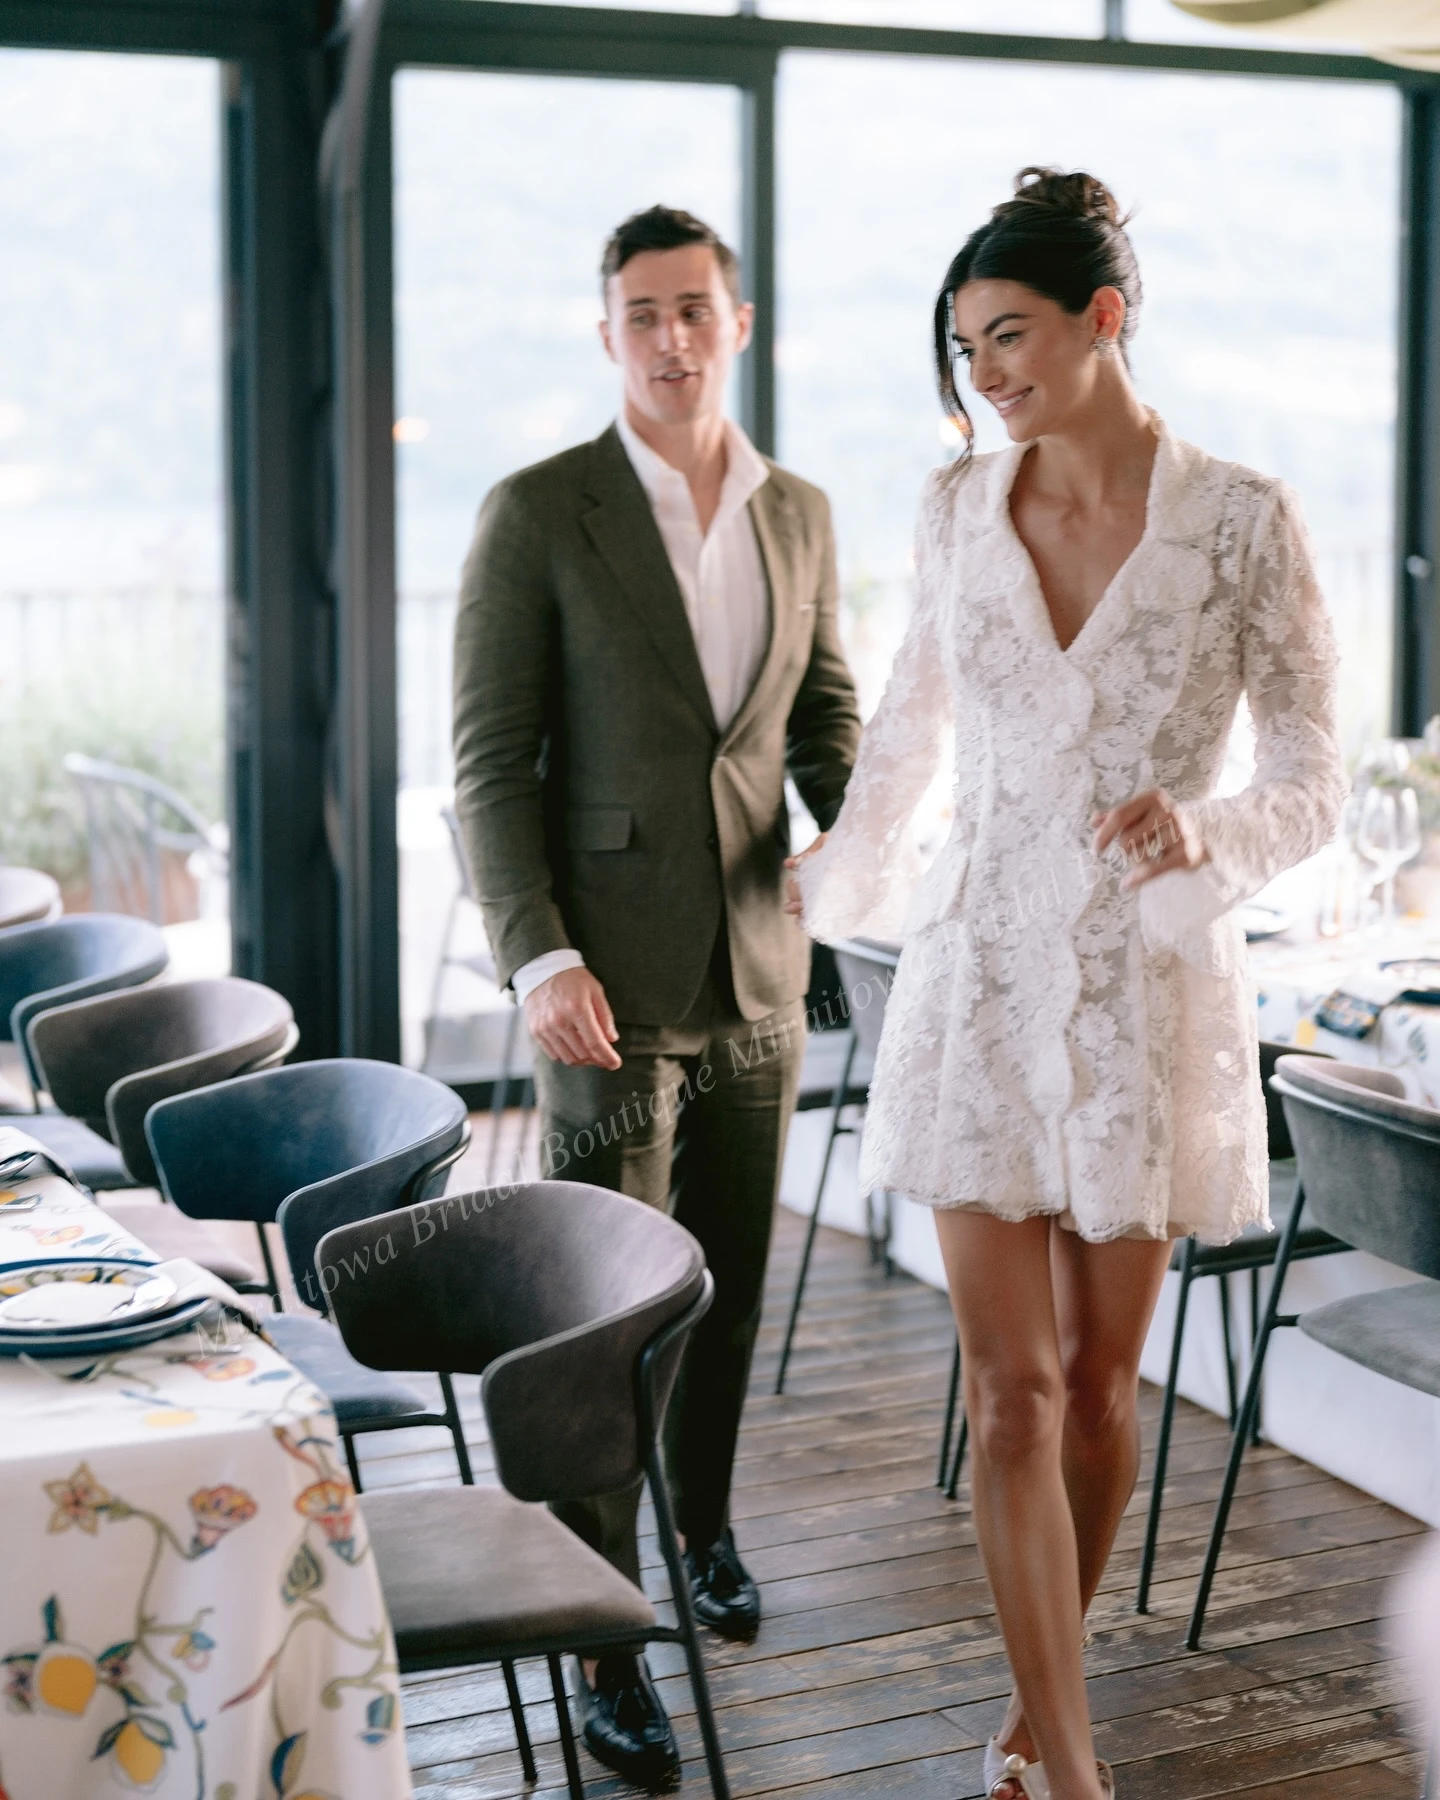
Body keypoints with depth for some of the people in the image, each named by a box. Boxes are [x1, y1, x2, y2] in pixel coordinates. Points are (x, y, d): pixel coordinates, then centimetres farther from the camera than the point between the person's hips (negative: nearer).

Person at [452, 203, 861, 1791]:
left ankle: (704, 1522, 40)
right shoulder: (536, 515, -7)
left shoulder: (799, 515, 8)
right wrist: (538, 958, -18)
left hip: (757, 963, 5)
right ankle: (603, 1642, 6)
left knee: (731, 1276, 17)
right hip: (609, 974, -5)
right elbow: (490, 760, -8)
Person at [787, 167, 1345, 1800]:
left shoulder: (1243, 520, -7)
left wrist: (1205, 829, -26)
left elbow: (1310, 783, -5)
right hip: (982, 973, 2)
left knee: (1097, 1380, 9)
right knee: (1011, 1387, -3)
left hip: (1150, 985, -2)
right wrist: (835, 879, 30)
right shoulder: (956, 509, 3)